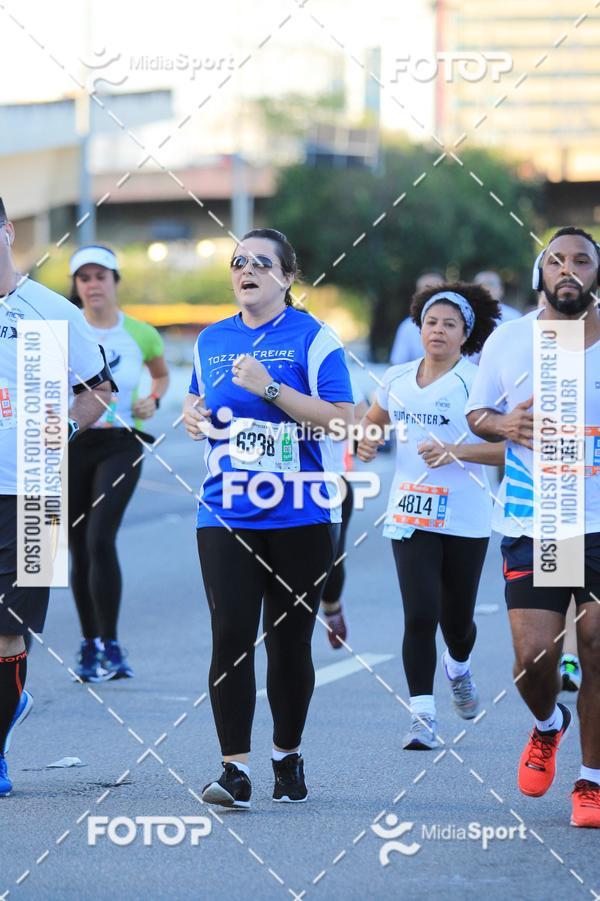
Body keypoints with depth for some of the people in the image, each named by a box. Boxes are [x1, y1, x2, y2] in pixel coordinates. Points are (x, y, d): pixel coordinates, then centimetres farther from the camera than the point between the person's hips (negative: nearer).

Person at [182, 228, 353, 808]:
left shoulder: (313, 338, -3)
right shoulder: (211, 341, 12)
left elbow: (340, 420, -12)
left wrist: (270, 389, -19)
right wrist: (193, 416, 5)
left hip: (301, 519, -3)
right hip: (226, 515, 3)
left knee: (289, 641, 6)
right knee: (230, 638, -9)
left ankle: (288, 756, 24)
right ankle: (234, 770, -9)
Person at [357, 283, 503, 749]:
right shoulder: (397, 379, 6)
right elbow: (374, 420, 24)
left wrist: (454, 452, -24)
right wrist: (367, 440, 1)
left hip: (465, 518, -2)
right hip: (411, 515, 2)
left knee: (456, 619, 11)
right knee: (419, 615, -10)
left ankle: (459, 669, 46)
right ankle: (423, 717, -8)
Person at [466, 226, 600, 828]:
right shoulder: (508, 341, 4)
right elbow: (476, 413, 15)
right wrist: (503, 424, -8)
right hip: (529, 524, 1)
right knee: (534, 656, -5)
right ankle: (547, 726, 31)